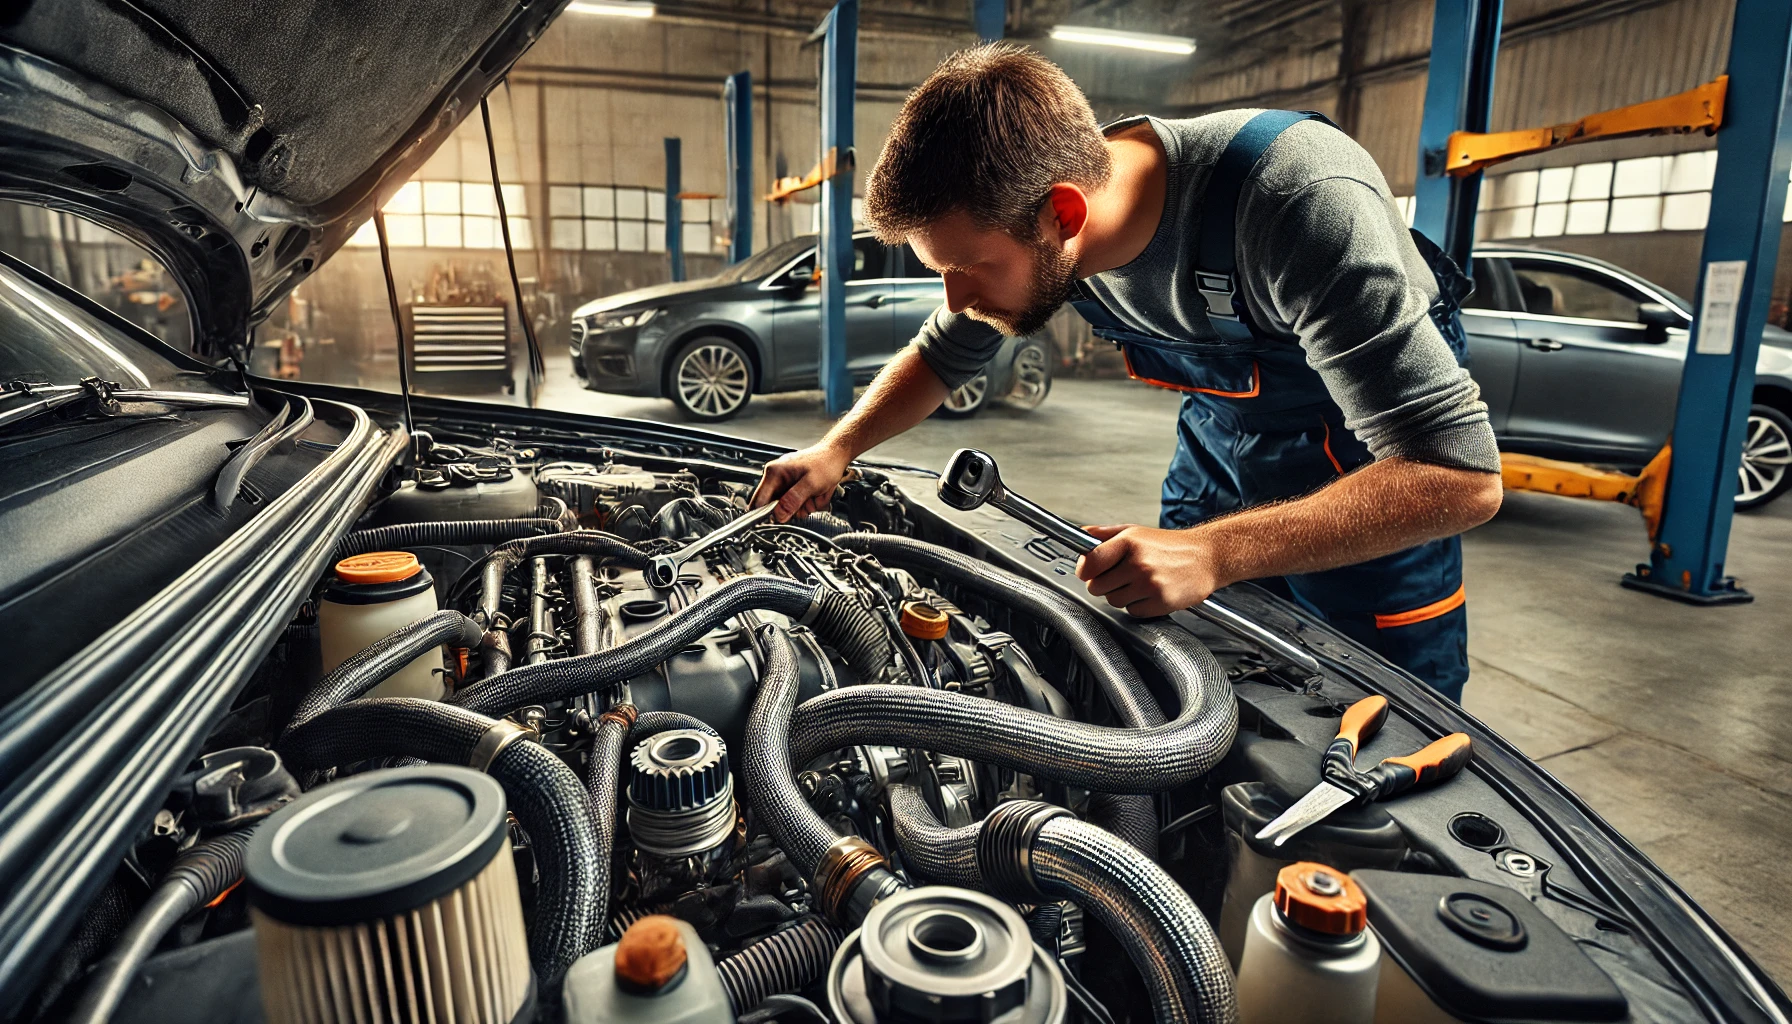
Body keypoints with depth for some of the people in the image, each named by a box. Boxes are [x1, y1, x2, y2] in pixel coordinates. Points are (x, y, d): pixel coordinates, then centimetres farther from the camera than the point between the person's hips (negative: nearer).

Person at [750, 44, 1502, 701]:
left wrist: (1211, 554, -47)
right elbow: (941, 355, 1)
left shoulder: (1297, 201, -39)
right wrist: (837, 449, -14)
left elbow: (1460, 476, -39)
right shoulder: (1031, 227, -20)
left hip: (1378, 461, -5)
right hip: (1224, 425, 5)